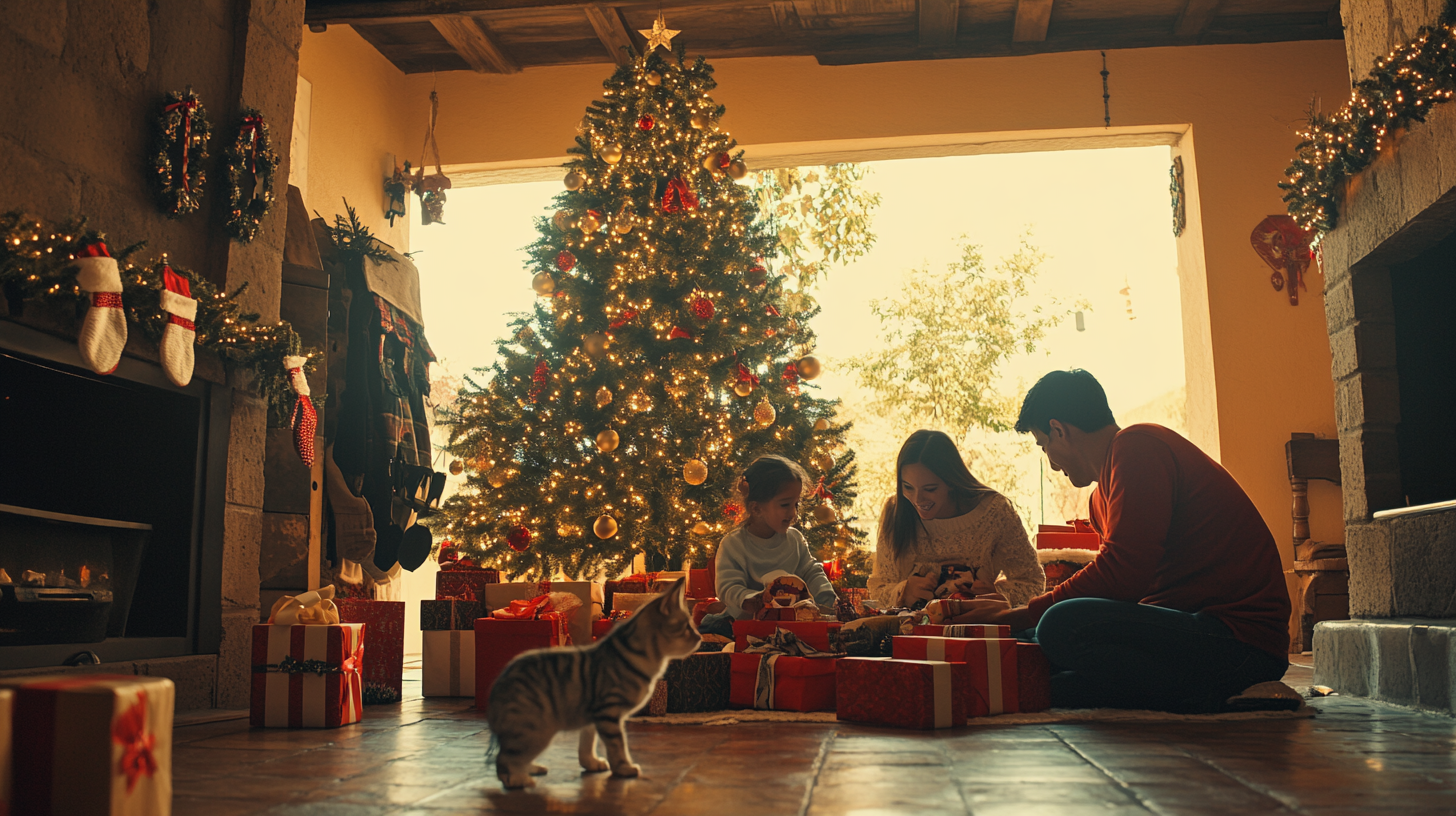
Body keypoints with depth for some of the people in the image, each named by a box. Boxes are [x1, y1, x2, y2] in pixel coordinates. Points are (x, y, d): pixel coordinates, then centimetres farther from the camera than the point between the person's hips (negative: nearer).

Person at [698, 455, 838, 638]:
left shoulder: (795, 539, 8)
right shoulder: (733, 544, -9)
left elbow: (812, 573, 11)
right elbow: (728, 587, -17)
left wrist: (828, 598, -9)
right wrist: (748, 599, -39)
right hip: (743, 621, -3)